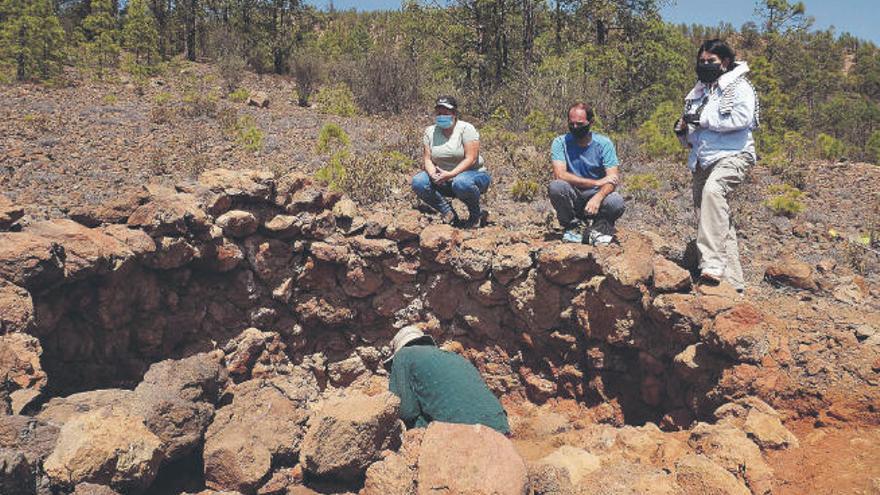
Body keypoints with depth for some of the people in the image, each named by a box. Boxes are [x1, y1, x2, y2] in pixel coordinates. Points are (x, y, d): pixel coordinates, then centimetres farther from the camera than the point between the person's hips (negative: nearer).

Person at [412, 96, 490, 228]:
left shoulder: (466, 128, -11)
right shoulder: (430, 131, 4)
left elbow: (471, 159, -19)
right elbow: (428, 159, 0)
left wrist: (451, 174, -31)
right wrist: (432, 173, -23)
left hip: (474, 174, -5)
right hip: (445, 182, 5)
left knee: (461, 182, -40)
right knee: (418, 182, -18)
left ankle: (476, 214, -10)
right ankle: (448, 213, -6)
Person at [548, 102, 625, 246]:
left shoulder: (604, 143, -6)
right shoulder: (560, 142, -7)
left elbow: (614, 178, -15)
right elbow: (560, 175, -21)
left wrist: (598, 197, -37)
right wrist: (596, 182, -24)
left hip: (597, 197, -1)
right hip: (571, 201, 1)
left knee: (616, 202, -32)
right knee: (555, 186, -30)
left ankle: (600, 228, 0)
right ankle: (573, 226, -5)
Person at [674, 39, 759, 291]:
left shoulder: (738, 86, 3)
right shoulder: (698, 92, 24)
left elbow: (742, 118, -16)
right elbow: (692, 136, 28)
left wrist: (704, 119, -13)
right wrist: (682, 130, 5)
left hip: (732, 155, -8)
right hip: (703, 162, 8)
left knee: (712, 190, -37)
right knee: (719, 222, 8)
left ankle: (712, 264, -46)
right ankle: (732, 281, 15)